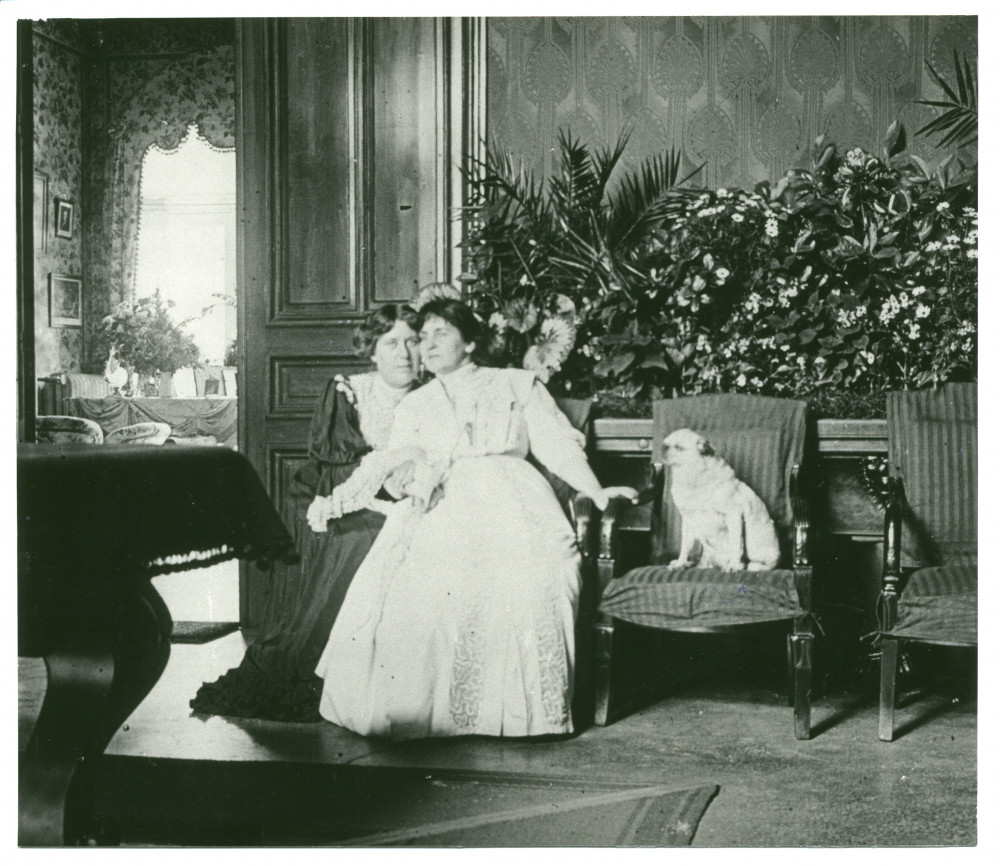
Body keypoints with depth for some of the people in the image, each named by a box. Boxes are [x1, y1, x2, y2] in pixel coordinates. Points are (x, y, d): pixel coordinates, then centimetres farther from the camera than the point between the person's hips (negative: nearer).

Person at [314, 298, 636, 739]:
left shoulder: (518, 385, 22)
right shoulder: (415, 404, 29)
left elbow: (557, 443, 12)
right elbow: (396, 462, 18)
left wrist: (596, 492, -3)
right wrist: (415, 479, -7)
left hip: (510, 494, -2)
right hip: (441, 504, 2)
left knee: (534, 572, -33)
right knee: (418, 577, -30)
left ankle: (523, 710, -25)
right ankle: (418, 708, -23)